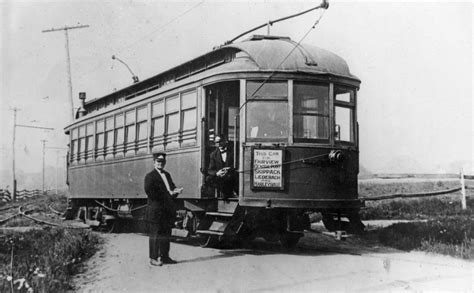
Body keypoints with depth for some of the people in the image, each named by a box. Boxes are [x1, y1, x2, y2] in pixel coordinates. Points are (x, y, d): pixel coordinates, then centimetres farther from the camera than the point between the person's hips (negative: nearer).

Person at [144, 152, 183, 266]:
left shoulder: (167, 175, 19)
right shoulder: (150, 176, -5)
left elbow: (172, 187, 19)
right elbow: (150, 192, -15)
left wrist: (175, 191, -7)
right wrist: (168, 193, -20)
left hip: (168, 209, 7)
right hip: (156, 210, -7)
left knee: (166, 233, 11)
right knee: (155, 234, -2)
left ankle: (164, 256, 18)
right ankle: (153, 258, 3)